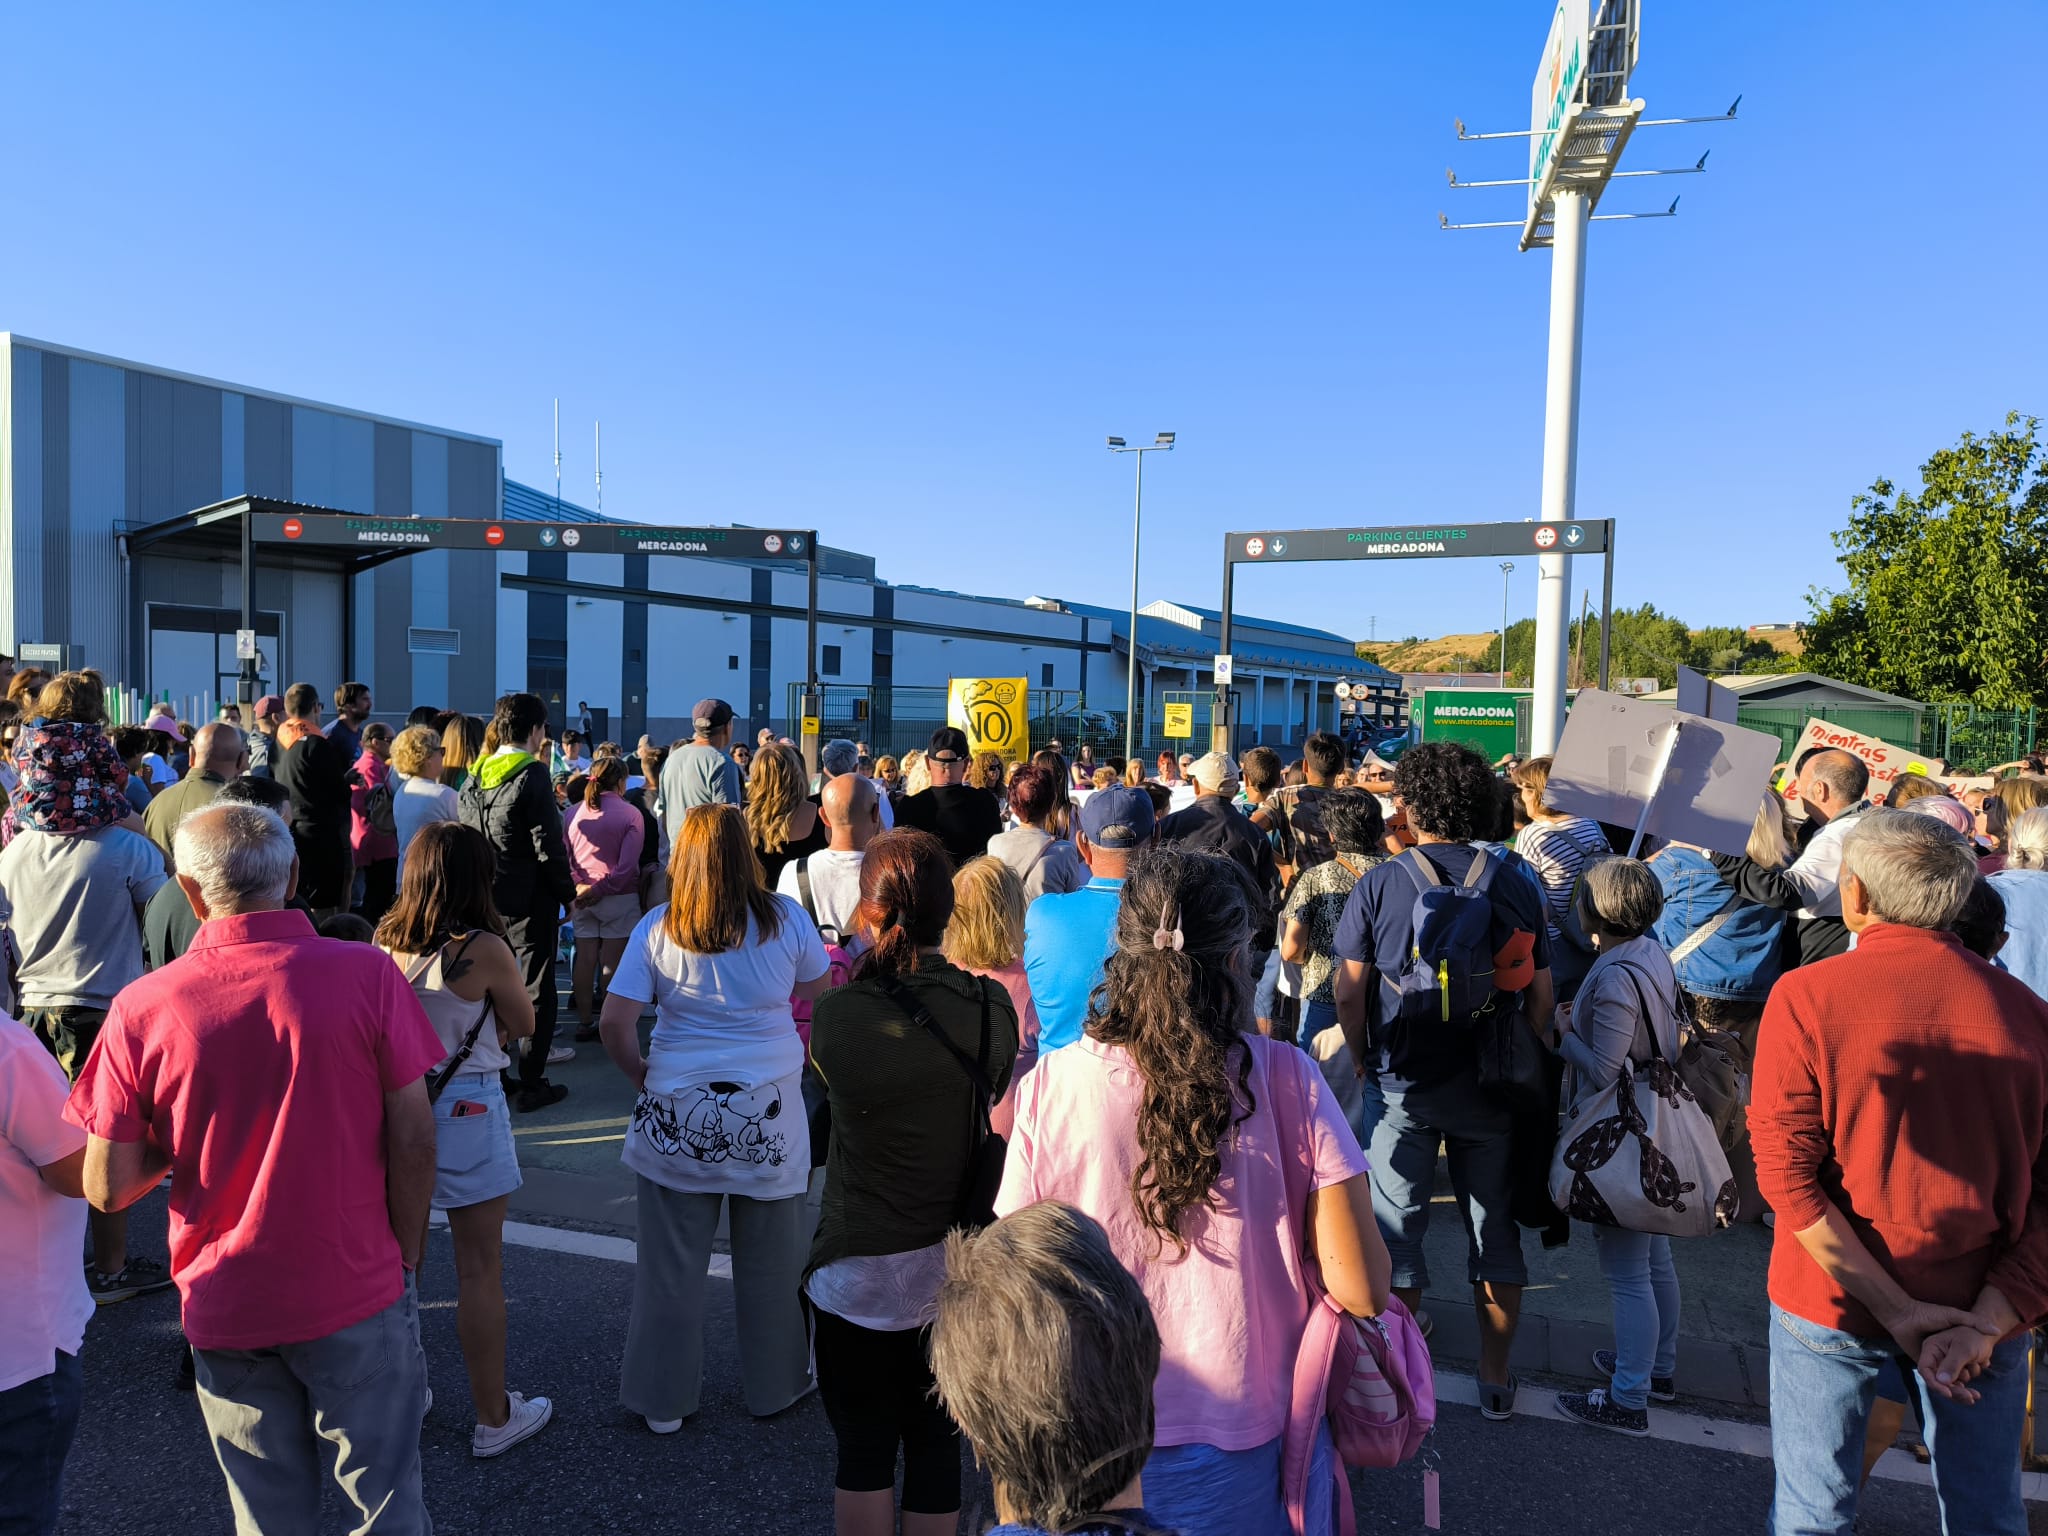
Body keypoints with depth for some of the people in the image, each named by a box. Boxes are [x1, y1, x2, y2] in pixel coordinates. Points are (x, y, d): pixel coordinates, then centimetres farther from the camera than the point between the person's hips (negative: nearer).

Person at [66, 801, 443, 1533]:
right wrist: (405, 1258, 2)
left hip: (226, 1307, 2)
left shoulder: (141, 1008, -11)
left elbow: (109, 1189, -6)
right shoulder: (367, 974, -15)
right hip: (358, 1296, -2)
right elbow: (412, 1141, -12)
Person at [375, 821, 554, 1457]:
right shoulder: (484, 950, -19)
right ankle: (493, 1417, 18)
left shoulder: (384, 942, -3)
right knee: (479, 1268, 6)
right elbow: (523, 1024, -5)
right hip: (465, 1110, -6)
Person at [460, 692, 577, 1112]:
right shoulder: (532, 774, -14)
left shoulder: (474, 777, 7)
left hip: (482, 895, 7)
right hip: (528, 898, -7)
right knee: (537, 990, 2)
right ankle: (531, 1084, 5)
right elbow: (548, 844, -17)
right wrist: (567, 893, -7)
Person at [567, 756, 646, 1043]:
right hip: (618, 898, -4)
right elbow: (627, 865, -15)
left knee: (585, 959, 9)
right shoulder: (630, 814, -9)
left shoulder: (574, 812, 5)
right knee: (611, 962, 3)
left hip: (582, 896, 4)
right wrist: (602, 889, -9)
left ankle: (585, 1022, 16)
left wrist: (577, 884, -3)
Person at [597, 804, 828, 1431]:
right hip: (770, 1111, 0)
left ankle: (663, 1400, 30)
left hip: (677, 1113, 0)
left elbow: (614, 1022, -8)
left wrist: (640, 1075, 9)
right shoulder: (786, 919, -6)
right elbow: (820, 992, 8)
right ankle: (775, 1384, 33)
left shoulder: (656, 928, -7)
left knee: (671, 1262, 14)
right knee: (771, 1261, 16)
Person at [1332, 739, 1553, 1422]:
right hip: (1492, 1086, 3)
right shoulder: (1517, 881, -2)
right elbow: (1541, 992, 2)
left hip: (1403, 1084, -2)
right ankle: (1496, 1378, 27)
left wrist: (1364, 1061, 6)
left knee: (1397, 1229, 11)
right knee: (1495, 1229, 16)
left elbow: (1350, 990, -7)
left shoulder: (1379, 885, -9)